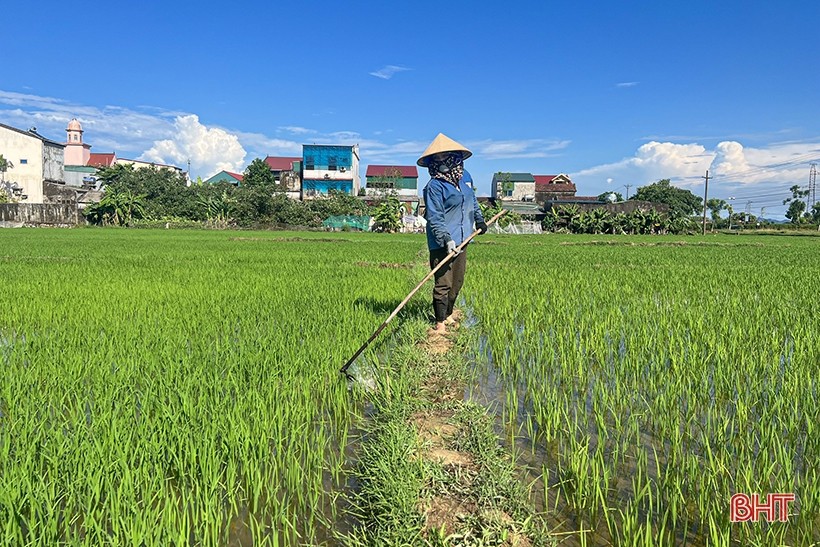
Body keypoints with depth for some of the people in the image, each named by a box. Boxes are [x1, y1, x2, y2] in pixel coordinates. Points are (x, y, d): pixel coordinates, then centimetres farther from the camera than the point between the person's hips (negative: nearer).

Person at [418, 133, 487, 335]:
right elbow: (434, 218, -19)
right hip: (442, 244, -7)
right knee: (443, 283, -6)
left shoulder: (465, 177, 8)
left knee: (457, 282, 16)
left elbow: (472, 199, 27)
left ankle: (448, 315, 33)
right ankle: (440, 323, 5)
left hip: (461, 240, 7)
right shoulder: (434, 186, -14)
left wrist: (479, 219, 32)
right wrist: (446, 239, -28)